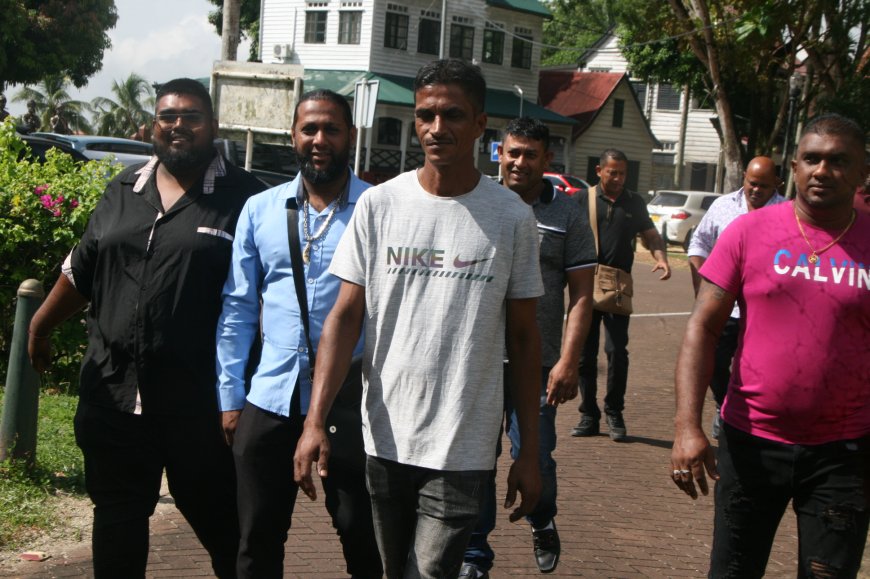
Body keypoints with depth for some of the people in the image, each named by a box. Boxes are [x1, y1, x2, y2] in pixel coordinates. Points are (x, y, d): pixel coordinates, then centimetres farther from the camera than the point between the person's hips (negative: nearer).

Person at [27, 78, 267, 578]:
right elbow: (82, 269, 20)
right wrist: (42, 325, 24)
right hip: (114, 389, 5)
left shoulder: (243, 198, -5)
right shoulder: (124, 191, 10)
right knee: (117, 516, 14)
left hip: (199, 399, -4)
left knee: (216, 513, 6)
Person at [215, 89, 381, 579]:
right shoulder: (260, 210, 7)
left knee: (361, 538, 10)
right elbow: (238, 308, 9)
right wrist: (229, 396, 6)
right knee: (259, 539, 12)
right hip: (270, 400, 3)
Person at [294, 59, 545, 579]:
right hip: (384, 438, 2)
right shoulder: (379, 204, 0)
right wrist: (316, 420, -8)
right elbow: (346, 317, 1)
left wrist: (529, 453, 2)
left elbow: (524, 338, 3)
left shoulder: (511, 217, -2)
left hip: (463, 451, -2)